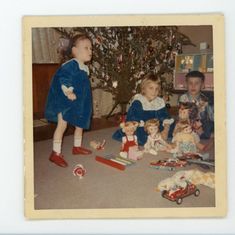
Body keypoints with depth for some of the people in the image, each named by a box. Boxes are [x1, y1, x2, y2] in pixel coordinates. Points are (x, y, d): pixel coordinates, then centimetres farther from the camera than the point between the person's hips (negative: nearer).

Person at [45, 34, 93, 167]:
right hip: (65, 102, -9)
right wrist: (68, 91, -28)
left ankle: (77, 147, 37)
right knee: (62, 124, -10)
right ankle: (56, 153, -3)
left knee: (80, 124, 17)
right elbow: (62, 78, -30)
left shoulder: (85, 68, 10)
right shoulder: (71, 65, -20)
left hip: (79, 102, 9)